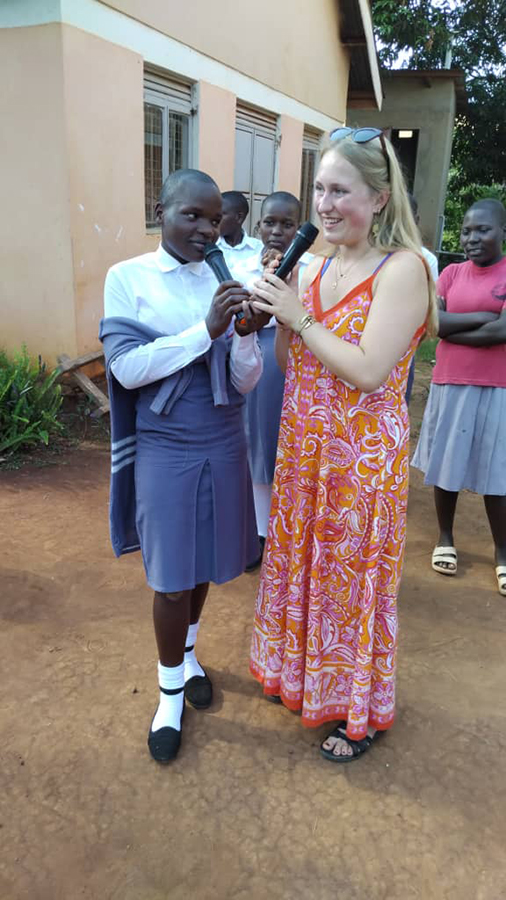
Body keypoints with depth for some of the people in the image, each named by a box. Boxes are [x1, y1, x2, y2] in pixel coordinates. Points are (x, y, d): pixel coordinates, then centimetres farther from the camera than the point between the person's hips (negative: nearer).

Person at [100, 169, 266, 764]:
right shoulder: (128, 277, -5)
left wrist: (246, 333, -21)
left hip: (224, 445, 3)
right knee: (171, 582, 5)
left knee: (202, 567, 17)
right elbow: (125, 367, -16)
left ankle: (187, 654, 43)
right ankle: (171, 691, 28)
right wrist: (205, 331, -23)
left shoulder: (227, 283, 2)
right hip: (165, 450, -3)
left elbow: (245, 381, -1)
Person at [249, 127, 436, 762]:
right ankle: (305, 676, 47)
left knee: (355, 577, 8)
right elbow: (292, 363, 9)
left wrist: (300, 315, -18)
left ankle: (361, 713, 34)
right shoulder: (317, 267, 7)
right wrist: (278, 312, -7)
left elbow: (368, 373, -24)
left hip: (363, 454, -7)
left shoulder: (402, 269, -15)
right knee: (305, 563, 20)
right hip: (304, 446, 7)